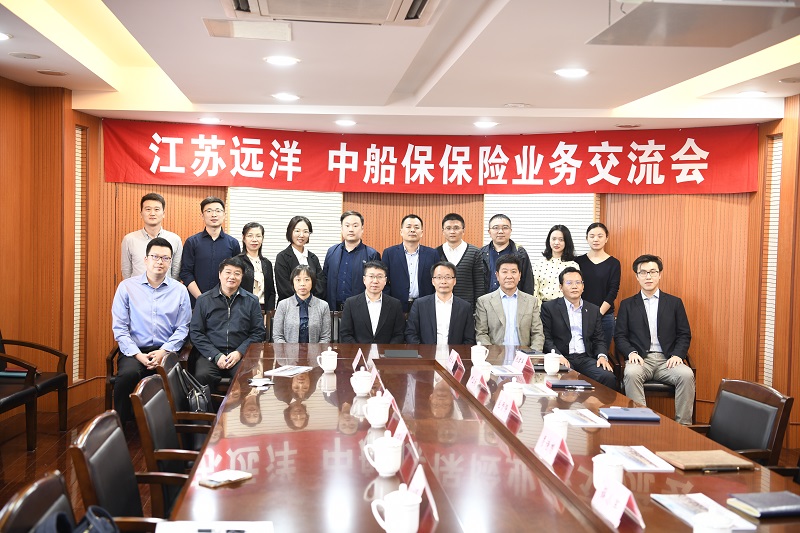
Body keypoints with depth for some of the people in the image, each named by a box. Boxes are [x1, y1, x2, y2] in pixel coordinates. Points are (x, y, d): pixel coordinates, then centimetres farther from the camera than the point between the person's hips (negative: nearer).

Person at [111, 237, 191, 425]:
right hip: (134, 350, 0)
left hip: (166, 351, 0)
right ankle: (122, 424, -11)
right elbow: (119, 328, 1)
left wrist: (164, 351, -11)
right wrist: (138, 355, -11)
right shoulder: (127, 287, 6)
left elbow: (182, 328, 5)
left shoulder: (180, 290, 9)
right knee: (128, 374, -33)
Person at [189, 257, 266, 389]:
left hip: (241, 355, 0)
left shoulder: (251, 301, 14)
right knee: (202, 376, -33)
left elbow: (258, 333, 9)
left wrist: (240, 352, -7)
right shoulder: (204, 300, 12)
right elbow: (195, 332, 6)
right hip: (210, 354, 0)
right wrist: (216, 355, -7)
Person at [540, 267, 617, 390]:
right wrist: (558, 356, -16)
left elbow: (599, 339, 17)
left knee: (608, 377, -25)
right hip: (563, 359, -3)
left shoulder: (593, 310, 19)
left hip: (586, 359, 4)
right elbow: (546, 338, 1)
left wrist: (602, 356, -4)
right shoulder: (549, 307, 7)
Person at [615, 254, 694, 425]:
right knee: (631, 374, -35)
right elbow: (620, 336, 8)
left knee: (687, 375, -30)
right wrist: (631, 353, -12)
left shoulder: (674, 302, 16)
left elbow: (684, 334, 11)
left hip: (667, 360, 1)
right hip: (640, 359, -1)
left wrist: (678, 355, -8)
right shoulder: (627, 305, 14)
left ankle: (683, 425, -22)